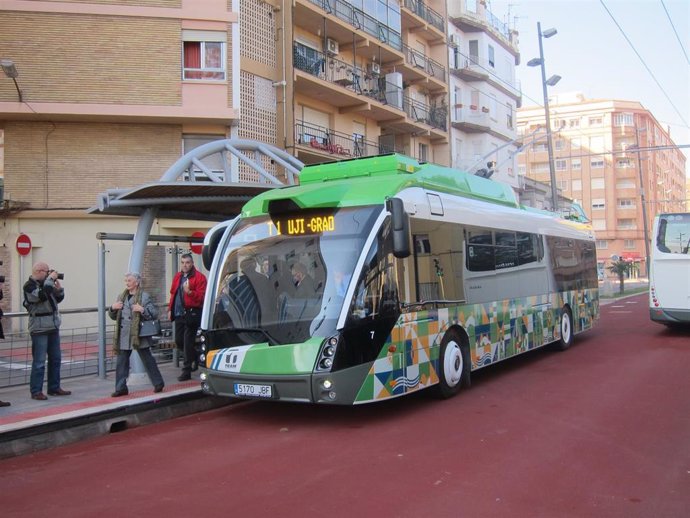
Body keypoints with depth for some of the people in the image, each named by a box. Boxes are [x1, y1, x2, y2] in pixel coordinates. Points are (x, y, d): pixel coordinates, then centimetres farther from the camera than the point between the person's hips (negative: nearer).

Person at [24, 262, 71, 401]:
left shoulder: (46, 283, 13)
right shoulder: (29, 286, -9)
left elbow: (59, 298, 19)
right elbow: (41, 295, -27)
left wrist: (57, 284, 3)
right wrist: (50, 280, -17)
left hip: (53, 327, 8)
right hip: (39, 328, -8)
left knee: (56, 359, 13)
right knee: (39, 361, -6)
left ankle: (54, 387, 22)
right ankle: (36, 391, 0)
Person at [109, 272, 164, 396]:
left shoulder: (144, 297, -5)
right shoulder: (121, 297, 14)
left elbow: (155, 313, -9)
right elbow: (113, 316, 20)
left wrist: (142, 310, -24)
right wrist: (113, 308, 0)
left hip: (139, 336, -5)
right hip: (123, 336, 6)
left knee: (148, 360, 5)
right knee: (121, 362, 7)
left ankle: (158, 383, 19)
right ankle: (121, 388, 15)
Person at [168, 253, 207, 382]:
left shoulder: (199, 277, -6)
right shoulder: (178, 276, 15)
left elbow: (201, 296, -13)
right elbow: (173, 293, 22)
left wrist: (189, 292, -29)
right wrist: (170, 309, 17)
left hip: (191, 314, -7)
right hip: (178, 314, 7)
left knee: (188, 343, -5)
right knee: (179, 342, 12)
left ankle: (186, 371, 2)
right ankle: (195, 357, 35)